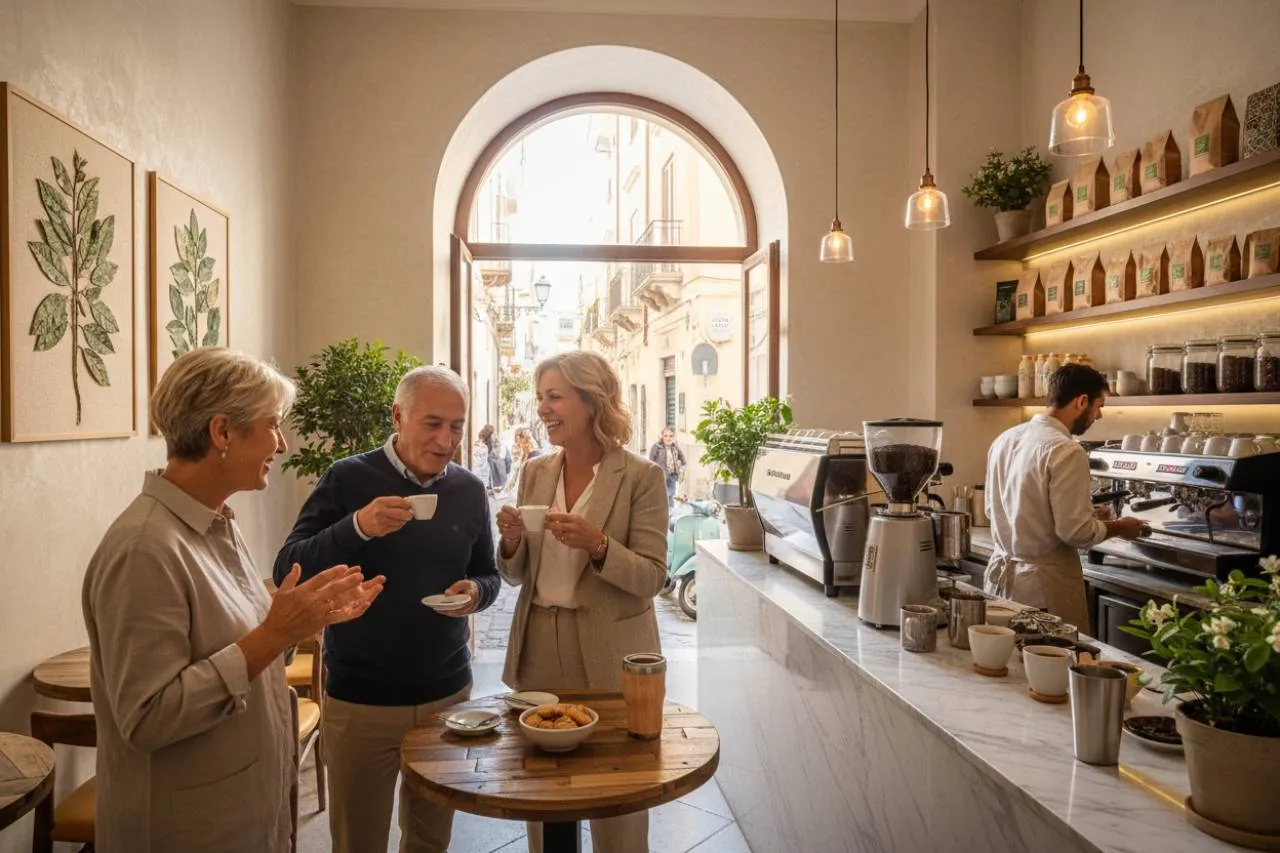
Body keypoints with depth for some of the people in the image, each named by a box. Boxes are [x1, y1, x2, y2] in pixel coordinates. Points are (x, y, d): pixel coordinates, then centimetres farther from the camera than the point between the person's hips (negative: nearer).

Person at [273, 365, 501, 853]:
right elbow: (289, 571, -15)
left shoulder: (470, 490, 2)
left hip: (448, 693, 3)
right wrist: (357, 527, -31)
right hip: (361, 701, -3)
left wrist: (476, 591, -12)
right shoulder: (348, 479, -10)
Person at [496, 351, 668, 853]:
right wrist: (512, 543, -12)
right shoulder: (535, 473, 5)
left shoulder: (641, 476, -9)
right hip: (538, 648, 4)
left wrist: (597, 544, -27)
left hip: (610, 656, -4)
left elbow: (651, 578, -12)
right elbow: (517, 576, 9)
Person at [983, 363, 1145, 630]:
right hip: (1043, 580, -8)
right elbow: (1076, 531, -18)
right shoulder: (1065, 451, -18)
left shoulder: (1005, 439, 5)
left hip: (1000, 570, 8)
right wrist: (1119, 527, 2)